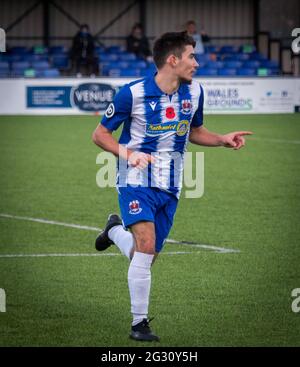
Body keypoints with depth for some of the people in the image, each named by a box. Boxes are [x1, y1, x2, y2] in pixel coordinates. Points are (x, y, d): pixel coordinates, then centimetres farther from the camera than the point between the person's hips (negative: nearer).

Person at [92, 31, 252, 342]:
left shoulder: (194, 92, 3)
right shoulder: (133, 93, -13)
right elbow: (100, 134, -5)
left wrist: (223, 140, 3)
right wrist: (127, 153, -22)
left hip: (169, 188, 5)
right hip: (137, 181, -5)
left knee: (145, 257, 8)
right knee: (146, 245, -25)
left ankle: (115, 230, 42)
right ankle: (139, 322, -14)